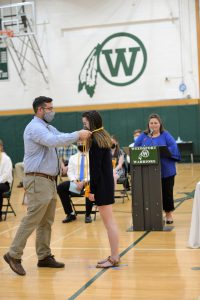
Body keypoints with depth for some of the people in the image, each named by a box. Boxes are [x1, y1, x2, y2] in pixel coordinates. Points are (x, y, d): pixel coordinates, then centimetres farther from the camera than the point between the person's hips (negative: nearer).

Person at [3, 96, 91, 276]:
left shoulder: (49, 128, 19)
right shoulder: (35, 127, -14)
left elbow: (62, 138, 13)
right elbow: (54, 141, -28)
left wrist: (80, 135, -3)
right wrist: (77, 135, -23)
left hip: (49, 180, 10)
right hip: (38, 180, -10)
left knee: (46, 221, 11)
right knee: (32, 220, -9)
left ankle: (44, 256, 17)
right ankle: (14, 255, -2)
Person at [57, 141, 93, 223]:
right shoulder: (73, 157, 17)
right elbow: (70, 172, 8)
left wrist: (84, 182, -19)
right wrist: (75, 181, -12)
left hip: (88, 182, -3)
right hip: (75, 182, 4)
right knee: (60, 187, -22)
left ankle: (88, 215, -17)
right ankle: (70, 214, -11)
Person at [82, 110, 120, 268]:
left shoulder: (95, 140, -15)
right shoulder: (103, 136, 13)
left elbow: (96, 167, -18)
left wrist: (92, 189, -15)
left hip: (102, 184, -10)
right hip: (107, 182, 10)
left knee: (109, 221, -4)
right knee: (109, 221, 14)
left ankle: (114, 258, 1)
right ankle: (114, 256, 21)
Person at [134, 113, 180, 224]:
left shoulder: (166, 135, 2)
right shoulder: (143, 136, 9)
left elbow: (173, 147, -9)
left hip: (165, 170, -1)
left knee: (166, 192, 5)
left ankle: (168, 214, 19)